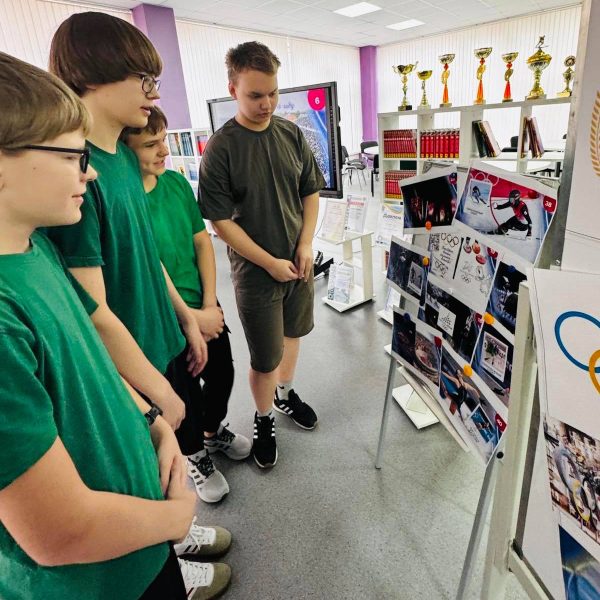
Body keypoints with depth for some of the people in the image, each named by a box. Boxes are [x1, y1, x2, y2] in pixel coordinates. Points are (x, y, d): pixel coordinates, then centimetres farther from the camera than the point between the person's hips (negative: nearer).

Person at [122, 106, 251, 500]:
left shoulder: (177, 182, -2)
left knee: (222, 376, 23)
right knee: (186, 405, 13)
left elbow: (202, 241, 2)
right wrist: (192, 318, -16)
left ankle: (214, 431, 53)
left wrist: (210, 305, -5)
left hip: (207, 309, 6)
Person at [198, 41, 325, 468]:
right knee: (265, 359, 4)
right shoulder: (221, 148, -13)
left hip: (299, 261, 5)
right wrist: (271, 262, -15)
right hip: (256, 270, -5)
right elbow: (221, 221, -13)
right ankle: (264, 419, 31)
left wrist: (305, 246, -5)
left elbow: (311, 192, 8)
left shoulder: (292, 134, 1)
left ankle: (285, 393, 47)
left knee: (293, 333, 21)